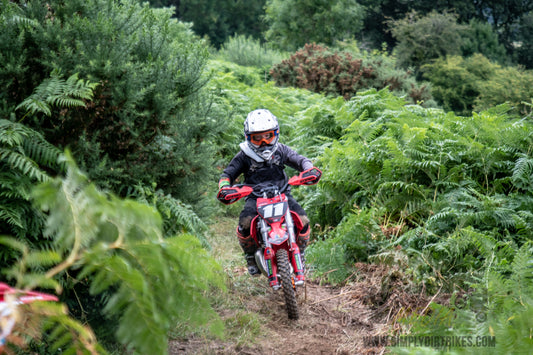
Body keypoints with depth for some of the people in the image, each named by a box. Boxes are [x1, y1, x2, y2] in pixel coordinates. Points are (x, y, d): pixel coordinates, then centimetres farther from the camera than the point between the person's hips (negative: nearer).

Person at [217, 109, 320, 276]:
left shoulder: (281, 150, 7)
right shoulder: (244, 156, 2)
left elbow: (300, 160, 9)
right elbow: (228, 174, 3)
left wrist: (310, 170, -14)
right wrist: (224, 188, -19)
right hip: (255, 197, -2)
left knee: (303, 220, -20)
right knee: (245, 223, -31)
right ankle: (251, 256, -2)